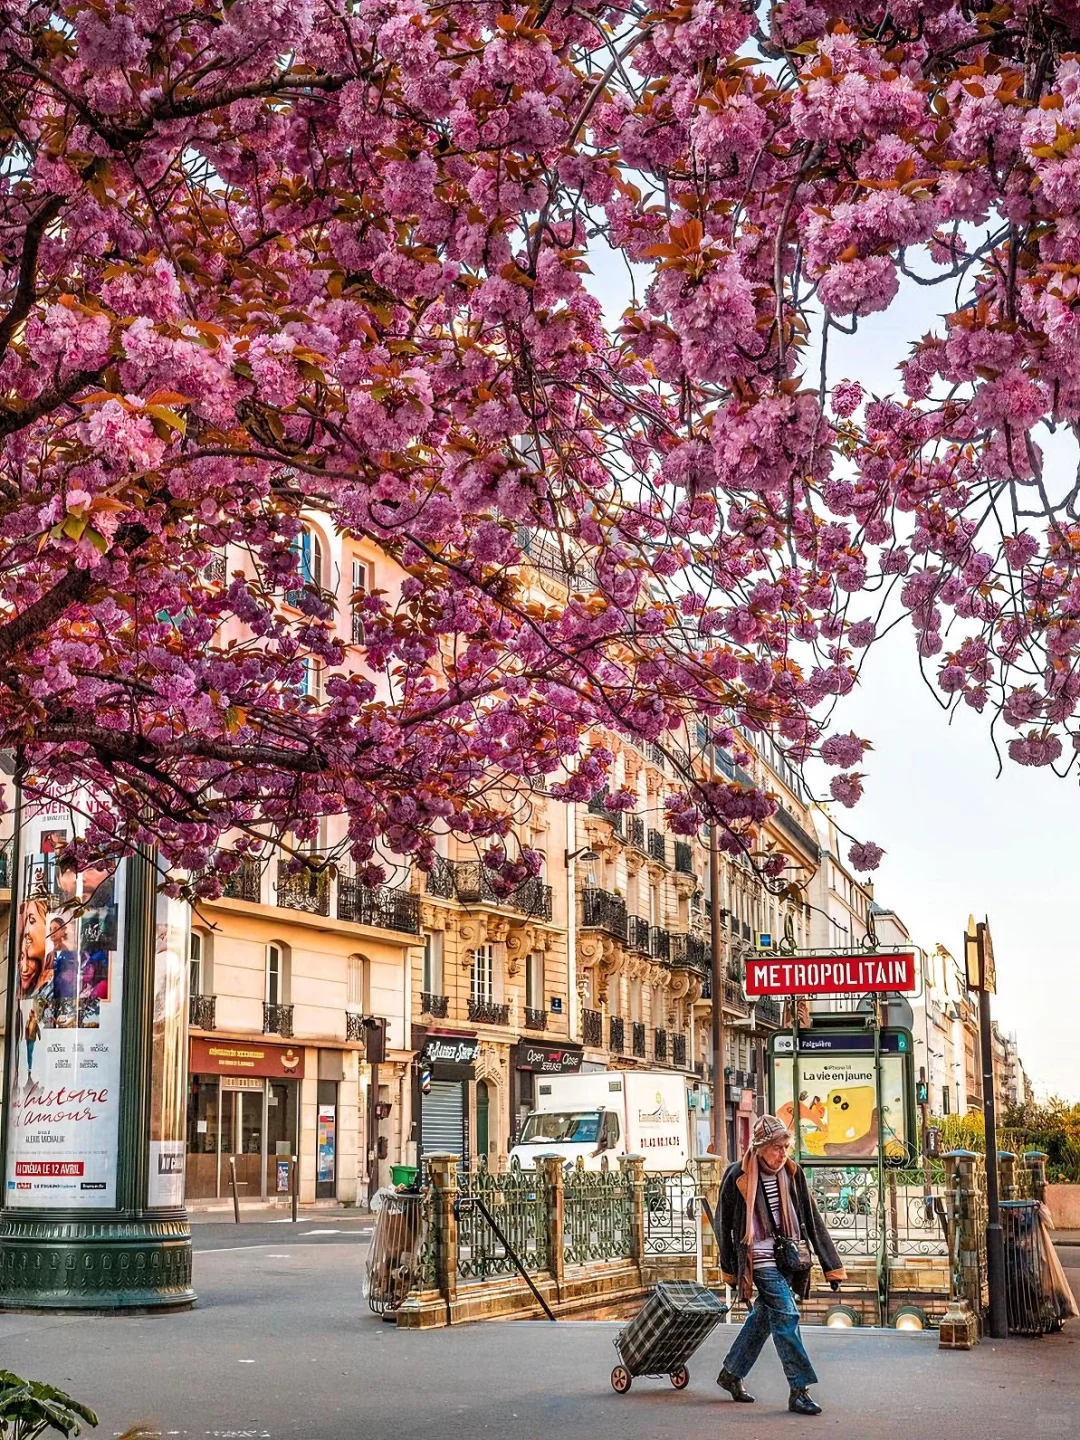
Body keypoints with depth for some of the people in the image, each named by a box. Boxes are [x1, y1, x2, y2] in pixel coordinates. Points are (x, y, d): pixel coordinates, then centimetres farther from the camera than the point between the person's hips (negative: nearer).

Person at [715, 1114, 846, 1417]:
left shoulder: (792, 1173, 0)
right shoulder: (738, 1176, -12)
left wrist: (830, 1265, 2)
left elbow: (812, 1221, 4)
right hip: (761, 1260, -5)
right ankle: (799, 1390, -8)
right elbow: (724, 1223, 1)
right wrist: (730, 1269, 6)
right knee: (786, 1316, -13)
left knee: (762, 1317, 13)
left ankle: (731, 1374, 30)